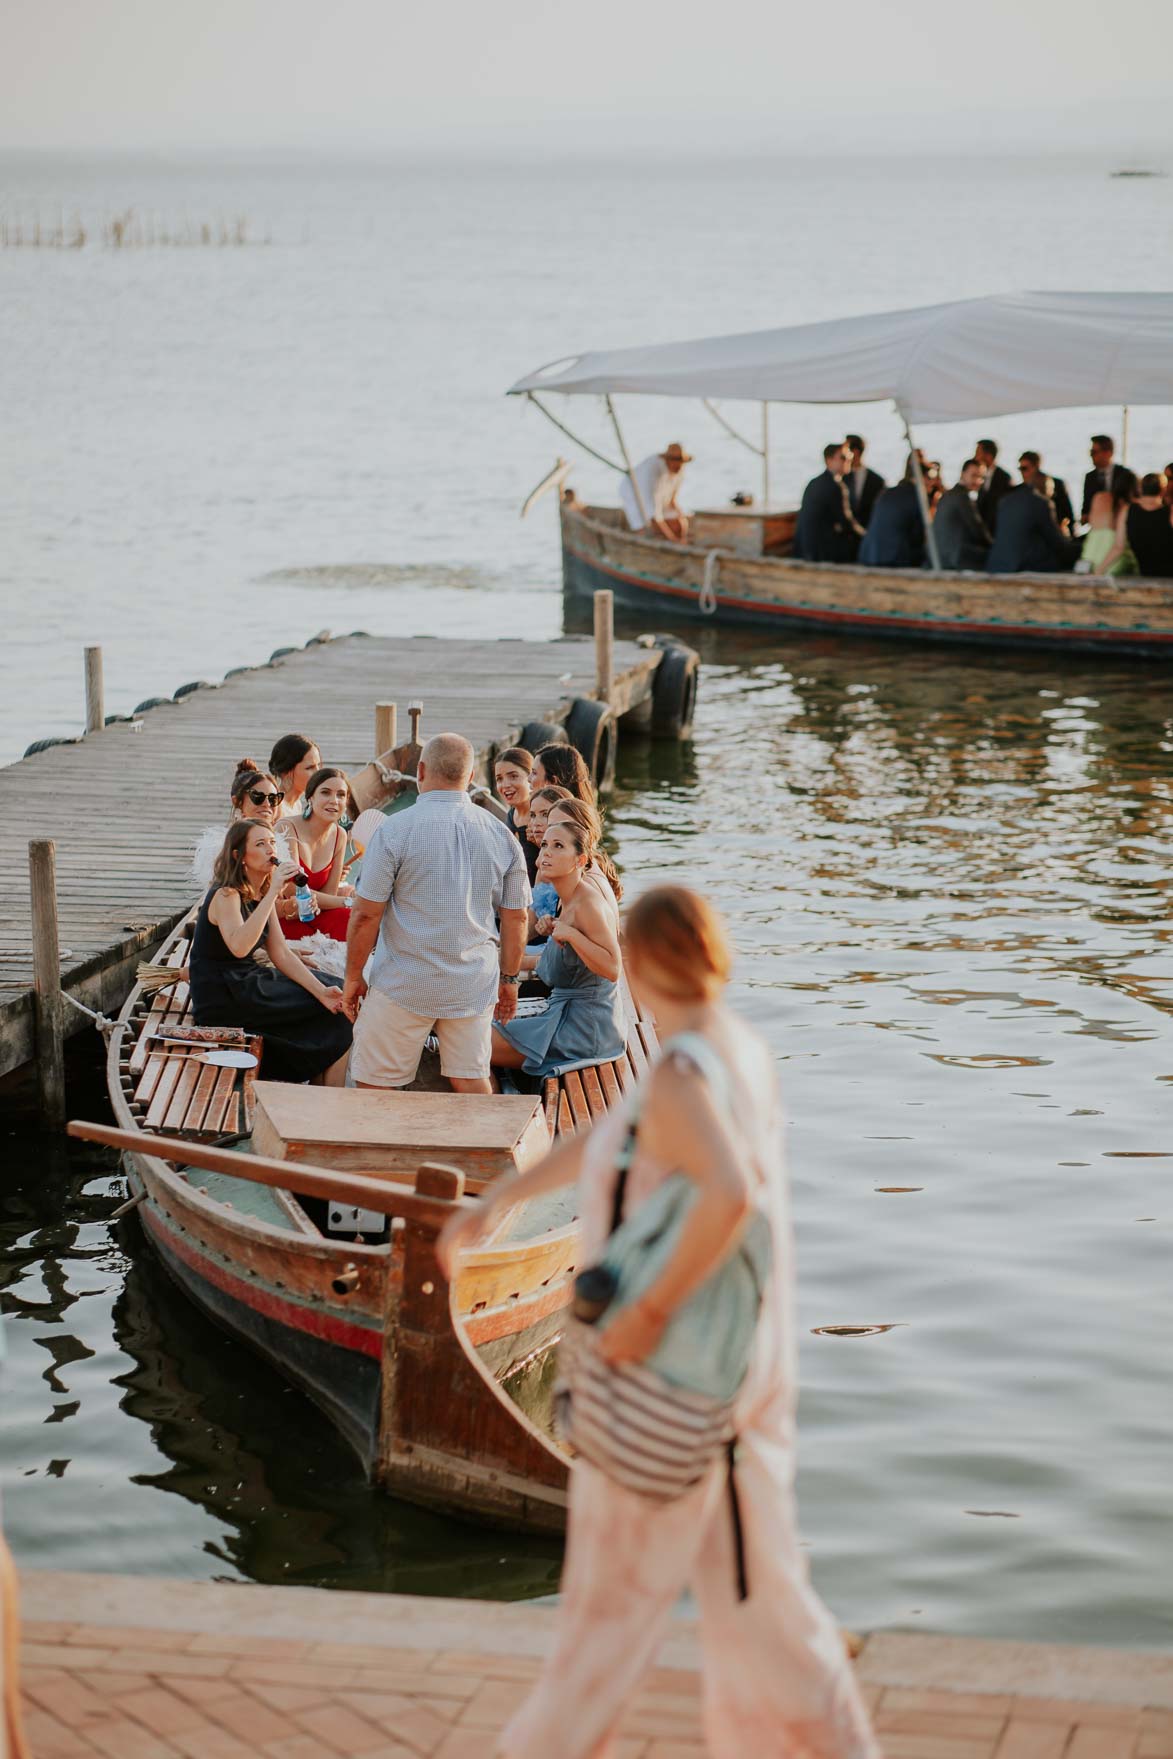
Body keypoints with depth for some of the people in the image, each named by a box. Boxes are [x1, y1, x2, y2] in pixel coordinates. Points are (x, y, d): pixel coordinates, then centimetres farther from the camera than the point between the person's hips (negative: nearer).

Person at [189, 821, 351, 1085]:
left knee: (333, 1003, 0)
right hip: (221, 1001, -9)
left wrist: (321, 991, -8)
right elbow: (239, 947, -36)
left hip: (247, 983, 9)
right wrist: (273, 891, -35)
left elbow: (281, 954, 6)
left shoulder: (261, 896, 10)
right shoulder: (226, 895, -17)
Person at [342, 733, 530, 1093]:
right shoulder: (501, 835, 2)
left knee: (373, 1086, 6)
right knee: (472, 1082, 11)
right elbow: (516, 918, 7)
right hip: (474, 986, 4)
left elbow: (366, 915, -10)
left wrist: (353, 977, 2)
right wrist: (509, 979, 19)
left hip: (405, 983, -4)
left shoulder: (394, 830, -10)